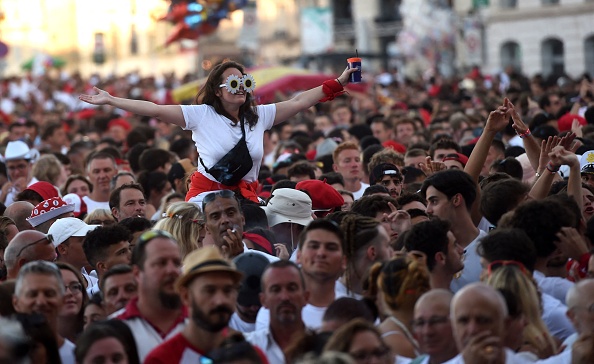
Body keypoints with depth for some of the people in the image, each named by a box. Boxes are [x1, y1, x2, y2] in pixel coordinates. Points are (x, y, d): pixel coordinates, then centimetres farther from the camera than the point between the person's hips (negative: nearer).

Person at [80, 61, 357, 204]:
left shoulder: (259, 116, 7)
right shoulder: (201, 115, -3)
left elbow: (299, 102, 8)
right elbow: (155, 110, -7)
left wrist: (339, 83, 5)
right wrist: (110, 101, -11)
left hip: (246, 196, 3)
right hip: (207, 192, -3)